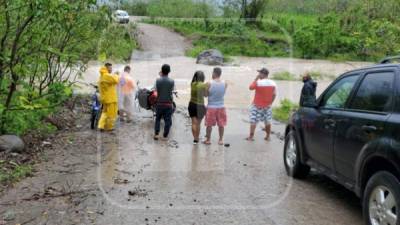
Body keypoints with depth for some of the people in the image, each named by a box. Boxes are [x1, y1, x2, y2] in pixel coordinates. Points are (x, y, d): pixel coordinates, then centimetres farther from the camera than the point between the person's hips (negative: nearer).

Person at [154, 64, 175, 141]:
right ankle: (165, 136, 12)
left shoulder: (158, 80, -9)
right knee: (168, 120, 9)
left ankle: (156, 134, 12)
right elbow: (172, 90, 3)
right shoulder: (171, 81, -11)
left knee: (158, 119, 17)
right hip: (168, 104, -1)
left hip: (159, 103, 1)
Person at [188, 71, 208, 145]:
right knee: (198, 123, 10)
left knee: (194, 123, 9)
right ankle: (197, 138, 19)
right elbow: (205, 95, -2)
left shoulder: (192, 84, -1)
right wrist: (207, 87, 8)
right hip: (200, 106, -3)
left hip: (192, 105, 3)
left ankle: (195, 138, 8)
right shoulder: (203, 85, -13)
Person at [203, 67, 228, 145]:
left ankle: (208, 139, 20)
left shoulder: (209, 84, -15)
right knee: (221, 124, 13)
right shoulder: (225, 84, -7)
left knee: (209, 124, 11)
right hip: (221, 106, 2)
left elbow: (206, 94, -5)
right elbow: (223, 93, 6)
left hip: (211, 107, -2)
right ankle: (221, 140, 20)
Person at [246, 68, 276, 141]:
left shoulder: (258, 82, -17)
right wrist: (270, 103, 13)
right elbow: (274, 95, 3)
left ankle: (251, 136, 4)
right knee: (268, 121, 14)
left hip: (257, 105, -5)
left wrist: (256, 79, -1)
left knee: (253, 120, 2)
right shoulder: (273, 83, -1)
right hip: (267, 106, 5)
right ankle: (268, 136, 21)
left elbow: (251, 87, -3)